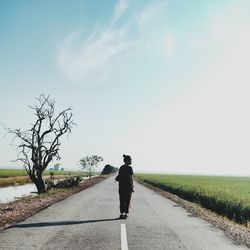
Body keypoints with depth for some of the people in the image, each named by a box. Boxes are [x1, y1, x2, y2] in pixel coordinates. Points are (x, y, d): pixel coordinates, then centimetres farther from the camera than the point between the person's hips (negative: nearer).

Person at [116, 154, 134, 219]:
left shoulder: (121, 168, 7)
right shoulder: (129, 168, -12)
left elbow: (119, 177, 10)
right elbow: (131, 178, -16)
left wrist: (120, 187, 16)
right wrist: (132, 187, -10)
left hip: (121, 186, 6)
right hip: (128, 186, -5)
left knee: (122, 201, 10)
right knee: (127, 201, 4)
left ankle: (122, 214, 12)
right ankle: (126, 214, 6)